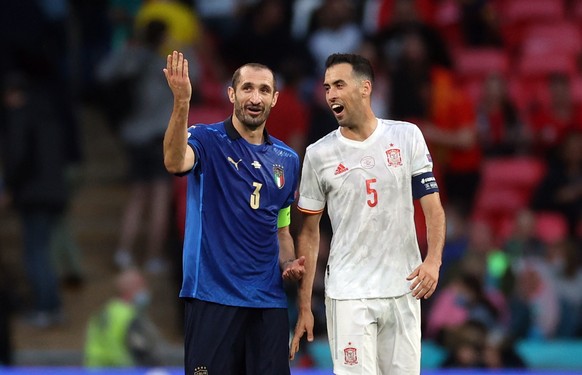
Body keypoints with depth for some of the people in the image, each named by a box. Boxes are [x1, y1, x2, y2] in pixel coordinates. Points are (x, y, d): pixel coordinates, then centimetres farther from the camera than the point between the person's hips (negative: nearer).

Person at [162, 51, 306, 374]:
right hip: (212, 296, -5)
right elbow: (175, 162, -26)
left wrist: (289, 264, 3)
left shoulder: (287, 159, 14)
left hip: (269, 301, 5)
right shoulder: (208, 141, -2)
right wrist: (182, 102, -40)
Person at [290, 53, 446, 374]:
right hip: (348, 295, -1)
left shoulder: (407, 136, 3)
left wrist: (433, 260, -15)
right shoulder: (319, 154, 1)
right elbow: (309, 233, 5)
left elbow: (432, 205, 3)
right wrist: (304, 307, 1)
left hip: (403, 290, 1)